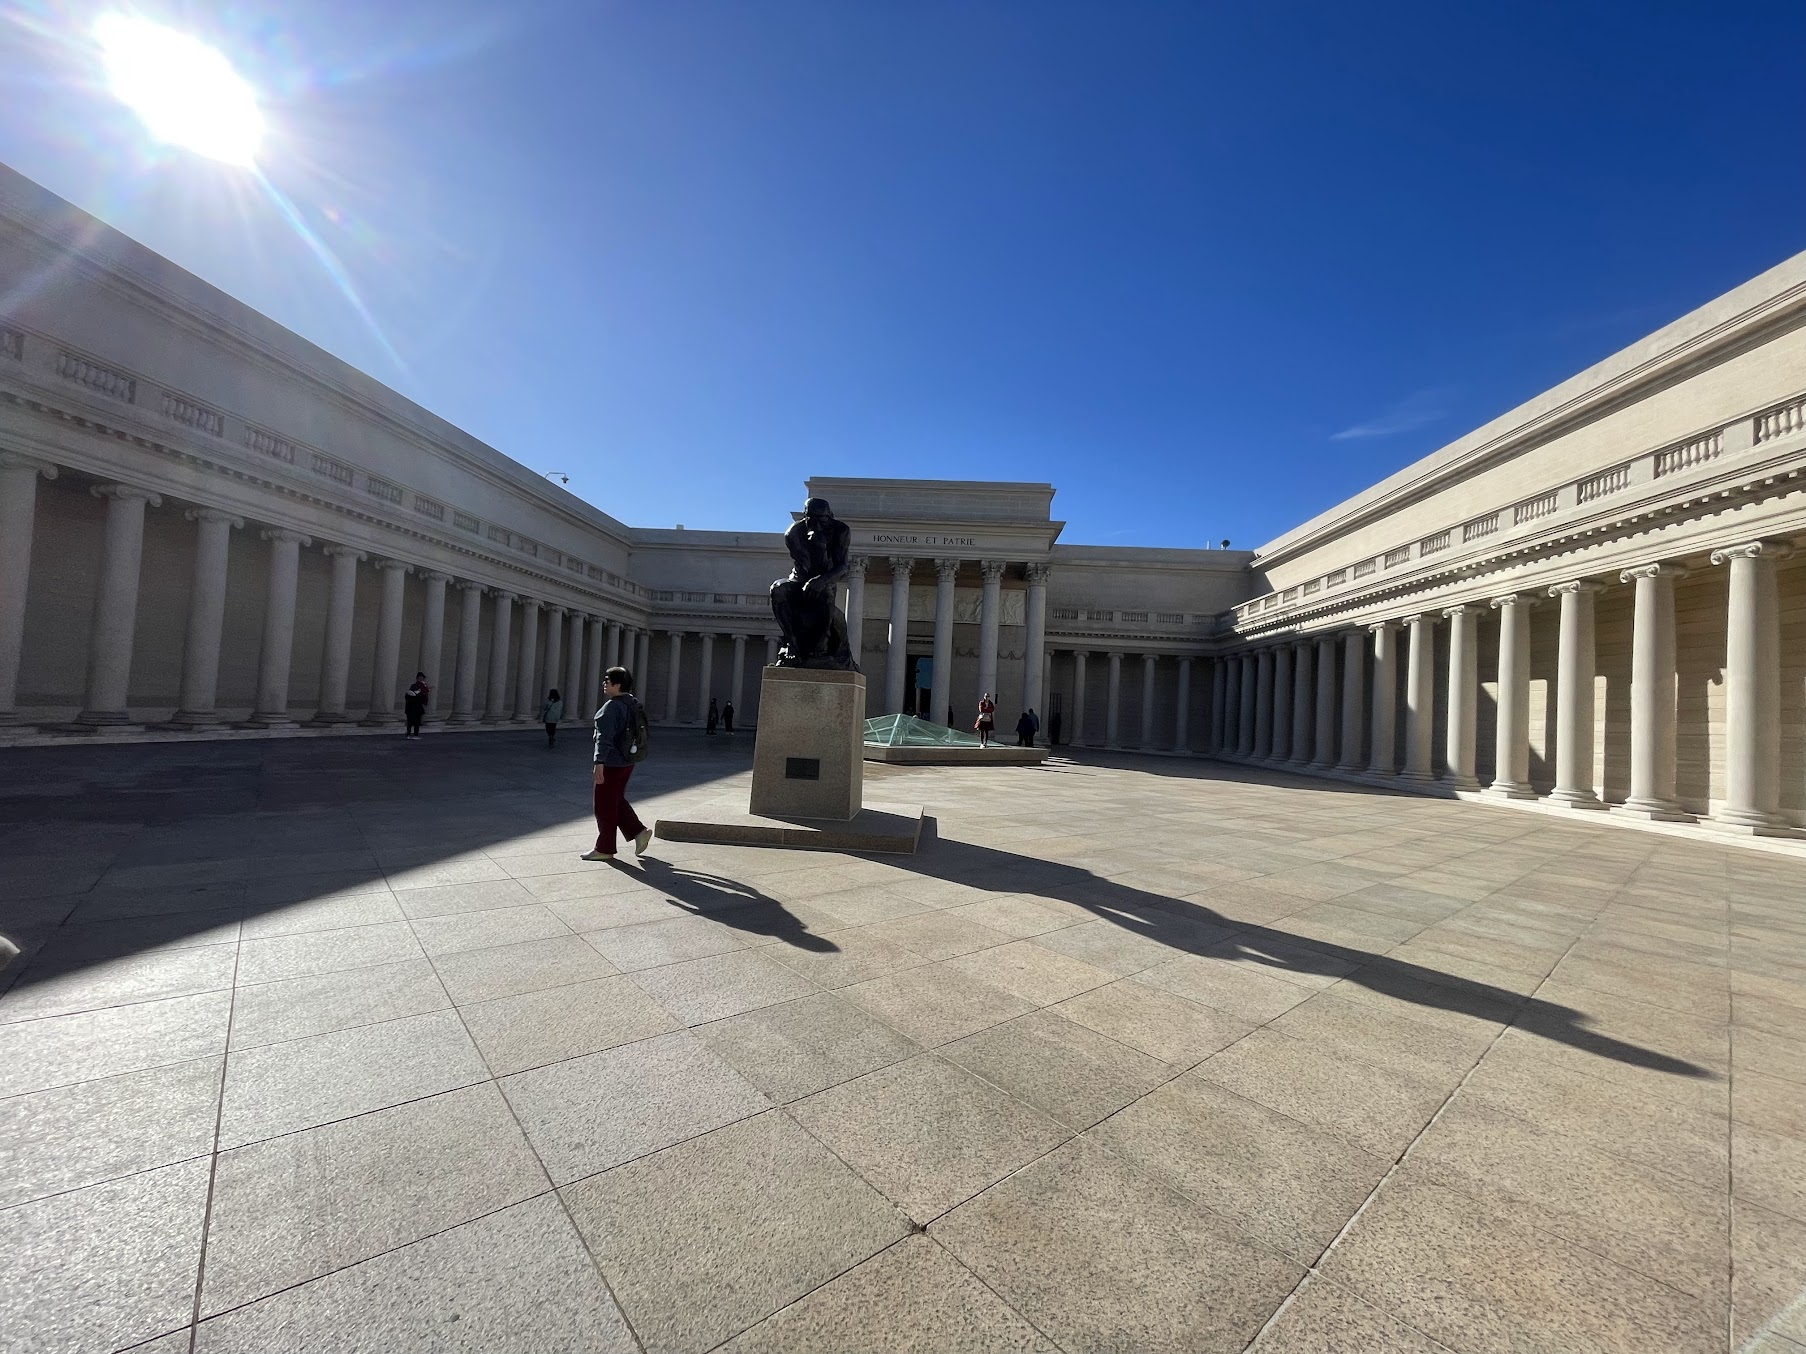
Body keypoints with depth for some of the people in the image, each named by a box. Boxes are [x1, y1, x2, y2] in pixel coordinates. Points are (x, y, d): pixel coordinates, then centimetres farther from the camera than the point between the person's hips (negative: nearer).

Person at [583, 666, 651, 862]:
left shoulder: (612, 707, -18)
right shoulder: (633, 704, 10)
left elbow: (605, 738, -24)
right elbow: (639, 731, 18)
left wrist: (599, 764, -26)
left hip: (611, 764, -9)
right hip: (627, 762, 9)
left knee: (605, 806, 3)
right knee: (617, 801, 21)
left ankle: (604, 849, 13)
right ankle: (639, 831, 15)